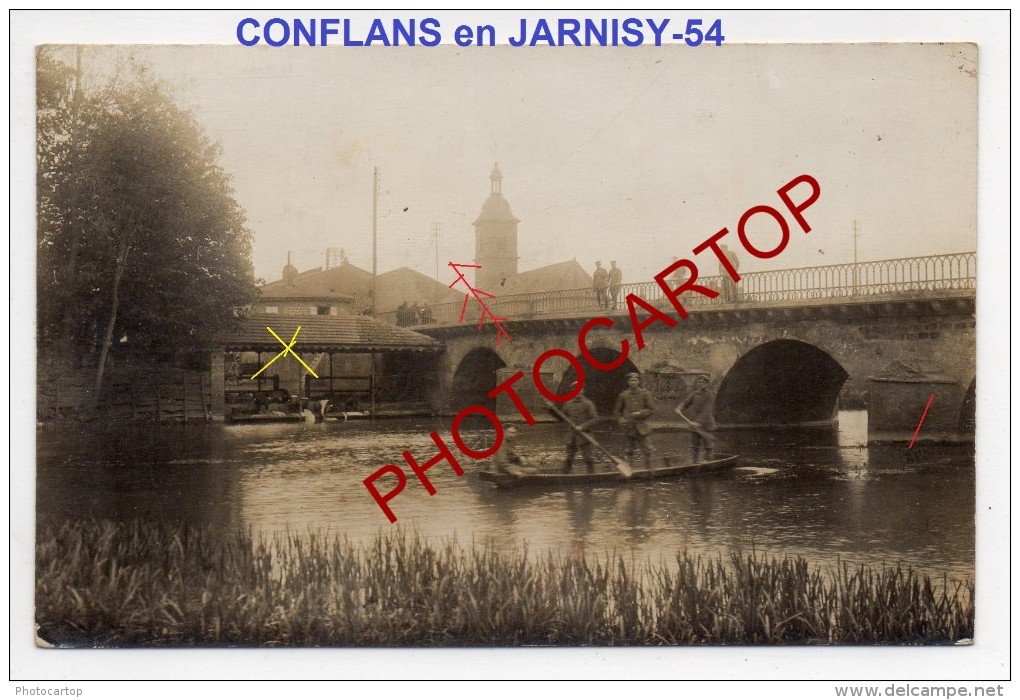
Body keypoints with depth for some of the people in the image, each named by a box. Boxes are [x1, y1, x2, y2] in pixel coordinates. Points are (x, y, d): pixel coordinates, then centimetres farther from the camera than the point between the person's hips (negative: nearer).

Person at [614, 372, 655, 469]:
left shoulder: (645, 394, 0)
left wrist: (640, 413, -16)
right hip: (629, 427, 2)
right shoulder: (623, 395, 5)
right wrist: (620, 419, -6)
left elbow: (651, 409, -2)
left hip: (641, 427, -1)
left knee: (647, 450, -1)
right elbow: (617, 411, 13)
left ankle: (648, 469, 7)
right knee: (630, 451, 8)